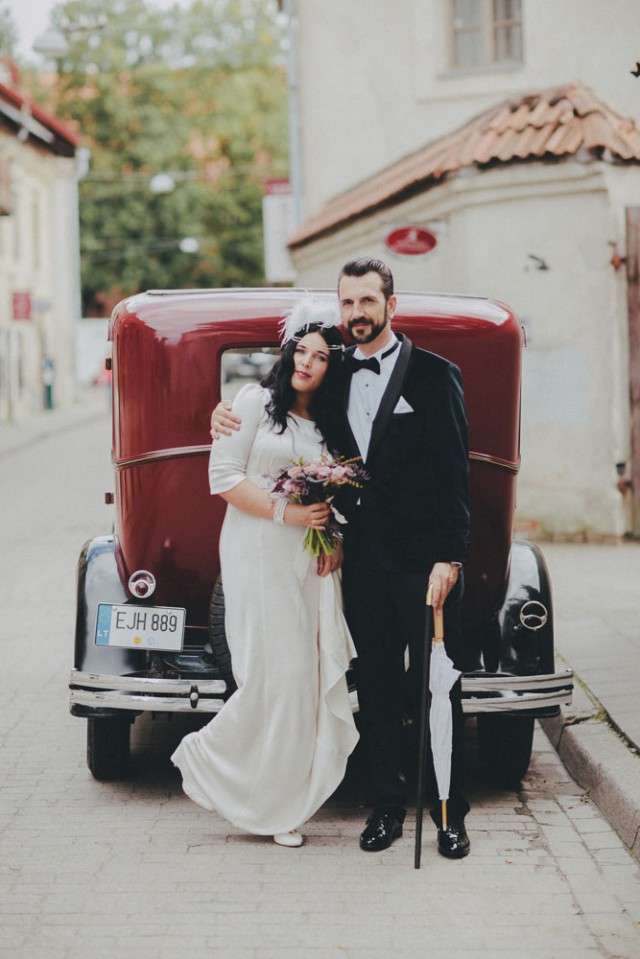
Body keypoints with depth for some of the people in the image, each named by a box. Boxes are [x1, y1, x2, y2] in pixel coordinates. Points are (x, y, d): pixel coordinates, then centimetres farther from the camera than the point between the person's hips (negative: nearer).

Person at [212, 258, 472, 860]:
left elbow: (454, 473, -8)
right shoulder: (337, 376, 11)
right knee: (376, 687, 10)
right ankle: (387, 805, 20)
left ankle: (450, 814, 8)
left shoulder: (434, 375, -4)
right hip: (362, 558, 5)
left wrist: (449, 557, -15)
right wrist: (228, 413, 5)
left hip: (423, 560, -5)